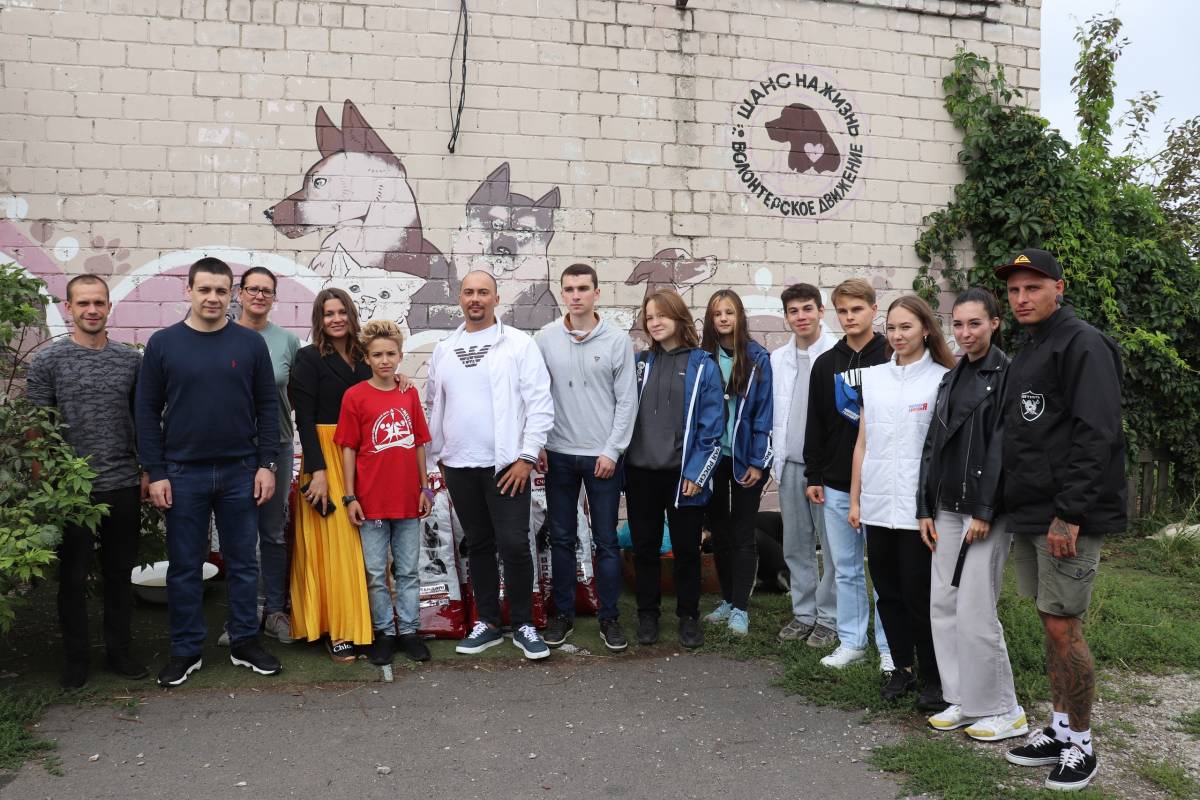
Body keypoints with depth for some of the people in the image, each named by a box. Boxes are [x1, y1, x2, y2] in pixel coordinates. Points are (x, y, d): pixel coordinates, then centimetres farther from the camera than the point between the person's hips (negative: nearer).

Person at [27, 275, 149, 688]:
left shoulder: (131, 359, 5)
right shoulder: (48, 360, -3)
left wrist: (148, 471, 6)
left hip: (124, 487, 2)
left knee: (120, 573, 12)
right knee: (73, 577, 8)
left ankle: (119, 650, 25)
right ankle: (75, 658, 22)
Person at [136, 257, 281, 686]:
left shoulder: (250, 343, 1)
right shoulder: (163, 343, 0)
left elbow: (267, 407, 3)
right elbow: (147, 412, 1)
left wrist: (267, 464, -3)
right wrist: (155, 473, -4)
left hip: (240, 473, 1)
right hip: (183, 474, 0)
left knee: (243, 563, 9)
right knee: (184, 566, 9)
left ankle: (244, 643, 23)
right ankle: (186, 651, 22)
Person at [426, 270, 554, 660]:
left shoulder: (519, 344, -4)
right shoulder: (443, 350, 11)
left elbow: (540, 404, -8)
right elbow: (434, 407, 17)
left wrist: (527, 456, -13)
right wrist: (438, 457, 13)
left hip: (506, 464, -4)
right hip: (459, 466, 5)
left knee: (514, 545, -5)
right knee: (478, 545, 13)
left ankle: (523, 625, 11)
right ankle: (487, 622, 24)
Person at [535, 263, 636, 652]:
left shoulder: (617, 340, -3)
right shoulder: (545, 339, 1)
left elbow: (627, 400, -3)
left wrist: (612, 450, -8)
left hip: (603, 456, -1)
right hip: (558, 455, 2)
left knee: (606, 540, 5)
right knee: (561, 538, 10)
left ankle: (609, 616, 17)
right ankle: (563, 613, 22)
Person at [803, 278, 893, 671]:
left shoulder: (893, 358, -3)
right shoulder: (826, 364, 8)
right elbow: (815, 424, 11)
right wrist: (813, 476, 7)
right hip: (836, 485, 4)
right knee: (845, 567, 11)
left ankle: (890, 646, 16)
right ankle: (851, 641, 22)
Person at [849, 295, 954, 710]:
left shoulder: (942, 380, -3)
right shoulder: (873, 377, 10)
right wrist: (855, 499, 11)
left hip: (919, 506, -4)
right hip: (877, 504, 5)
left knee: (919, 593, -1)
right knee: (888, 591, 11)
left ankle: (934, 678, 14)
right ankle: (901, 668, 25)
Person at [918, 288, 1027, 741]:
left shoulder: (1006, 375, -7)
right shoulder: (951, 379, 15)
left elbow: (1003, 446, -14)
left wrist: (986, 511, -17)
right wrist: (925, 508, 11)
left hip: (987, 509, -7)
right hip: (947, 508, 7)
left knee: (975, 611, -5)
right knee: (942, 605, 8)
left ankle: (1003, 711, 11)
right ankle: (964, 700, 20)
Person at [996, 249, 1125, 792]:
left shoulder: (1082, 345, -10)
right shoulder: (1026, 356, 17)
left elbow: (1094, 436, -19)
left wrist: (1069, 514, -22)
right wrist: (1018, 508, 14)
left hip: (1069, 519, -8)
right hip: (1030, 517, 9)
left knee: (1062, 626, -4)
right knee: (1050, 624, 14)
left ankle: (1081, 746, 11)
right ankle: (1059, 731, 25)